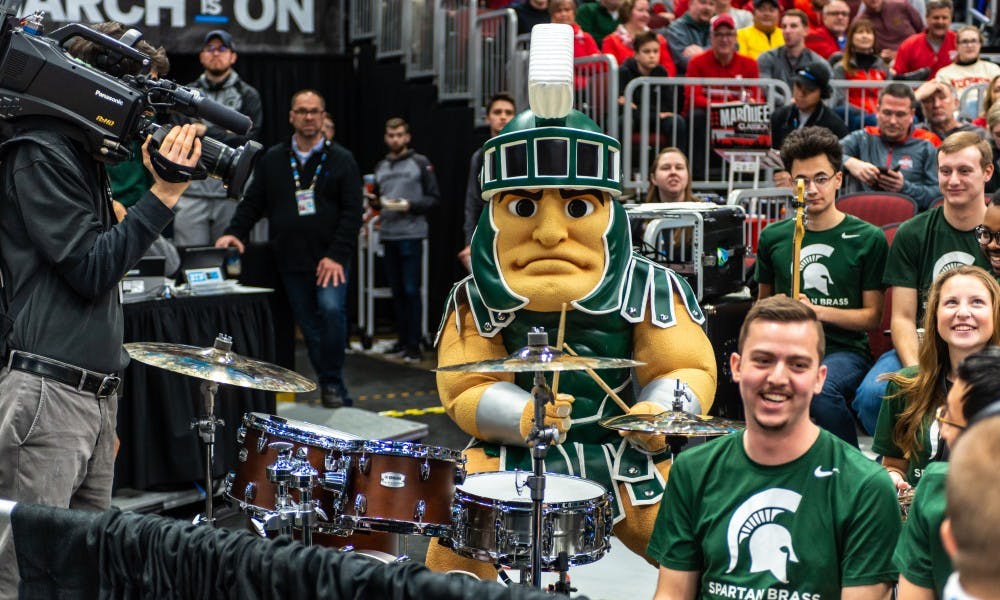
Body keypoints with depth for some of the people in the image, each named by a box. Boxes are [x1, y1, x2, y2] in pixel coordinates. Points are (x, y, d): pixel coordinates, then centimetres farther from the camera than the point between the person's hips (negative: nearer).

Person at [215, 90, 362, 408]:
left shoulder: (341, 160, 3)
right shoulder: (272, 160, 11)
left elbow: (352, 212, -4)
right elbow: (252, 203, 12)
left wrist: (337, 256, -14)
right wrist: (235, 232, -6)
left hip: (331, 261, -3)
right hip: (291, 263, 3)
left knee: (331, 310, -25)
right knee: (310, 329, 5)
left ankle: (333, 384, -8)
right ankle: (335, 394, 16)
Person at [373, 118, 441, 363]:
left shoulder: (420, 163, 1)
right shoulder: (380, 167, 16)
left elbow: (434, 197, -2)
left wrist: (410, 205, -14)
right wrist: (376, 204, 5)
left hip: (411, 235, -5)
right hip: (387, 235, 5)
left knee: (411, 290, -7)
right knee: (397, 291, 10)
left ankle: (414, 345, -3)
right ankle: (402, 340, 18)